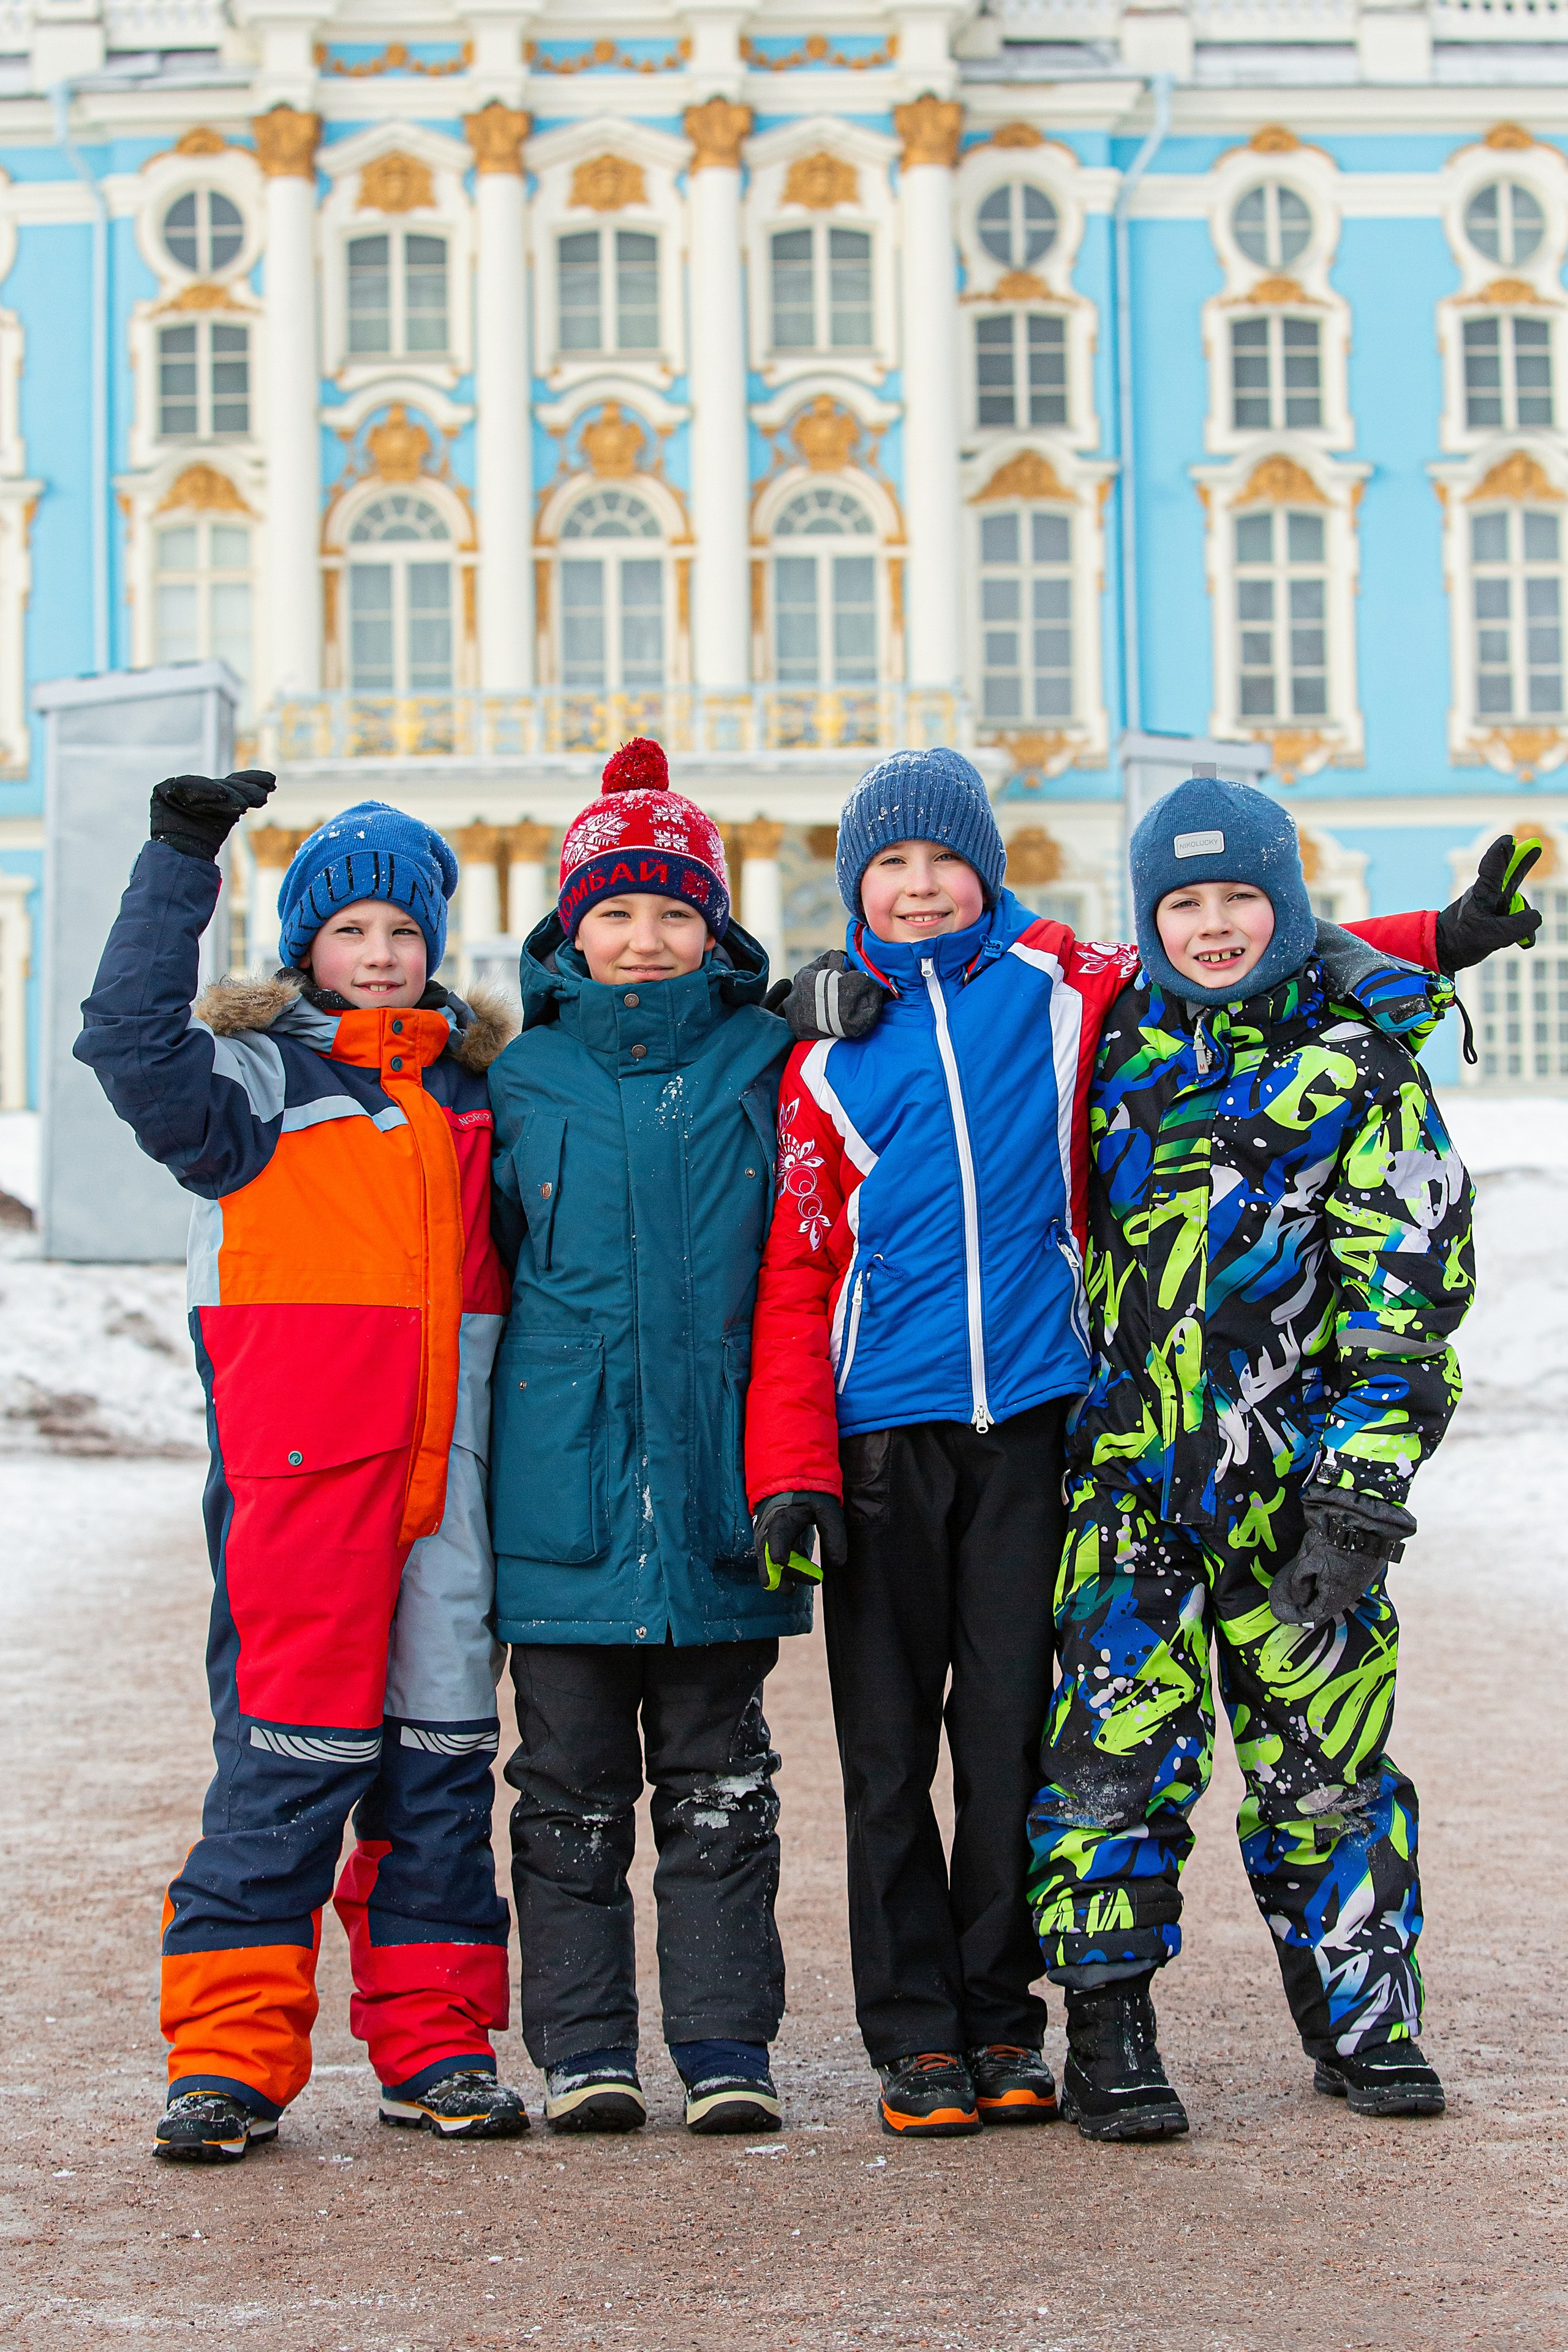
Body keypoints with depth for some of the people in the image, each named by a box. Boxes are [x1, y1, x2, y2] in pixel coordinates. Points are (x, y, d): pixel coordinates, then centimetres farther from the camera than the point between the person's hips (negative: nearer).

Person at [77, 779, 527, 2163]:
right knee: (291, 1752, -6)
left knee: (442, 1752, 7)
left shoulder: (474, 1082, 19)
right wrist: (180, 860, -17)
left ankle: (437, 2044, 16)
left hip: (448, 1471, 5)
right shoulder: (256, 1072, 4)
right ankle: (231, 2055, 1)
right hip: (303, 1466, -5)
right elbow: (131, 1043, -15)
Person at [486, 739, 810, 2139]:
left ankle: (726, 2045, 12)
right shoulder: (524, 1082, 8)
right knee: (572, 1787, 5)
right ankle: (584, 2049, 12)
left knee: (718, 1784, 6)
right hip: (562, 1488, 1)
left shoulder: (764, 1067, 6)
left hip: (714, 1479, 0)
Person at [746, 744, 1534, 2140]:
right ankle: (914, 2036, 12)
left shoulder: (1061, 984, 7)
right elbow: (794, 1275, 3)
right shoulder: (826, 1052, 6)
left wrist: (1440, 940, 13)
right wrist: (790, 1472, -7)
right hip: (882, 1429, 0)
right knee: (889, 1746, 3)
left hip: (1031, 1414, 0)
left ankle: (1000, 2018, 17)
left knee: (1012, 1731, 4)